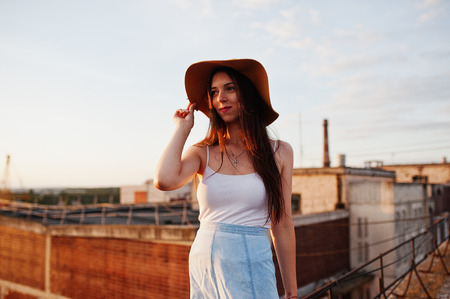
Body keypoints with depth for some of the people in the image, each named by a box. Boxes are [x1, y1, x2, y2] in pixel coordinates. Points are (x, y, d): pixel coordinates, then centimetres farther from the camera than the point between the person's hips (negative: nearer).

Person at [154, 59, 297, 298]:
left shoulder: (279, 153, 2)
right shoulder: (202, 153, 1)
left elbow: (282, 227, 3)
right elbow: (164, 180, -21)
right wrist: (182, 128, -5)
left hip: (251, 267, -1)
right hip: (204, 264, 1)